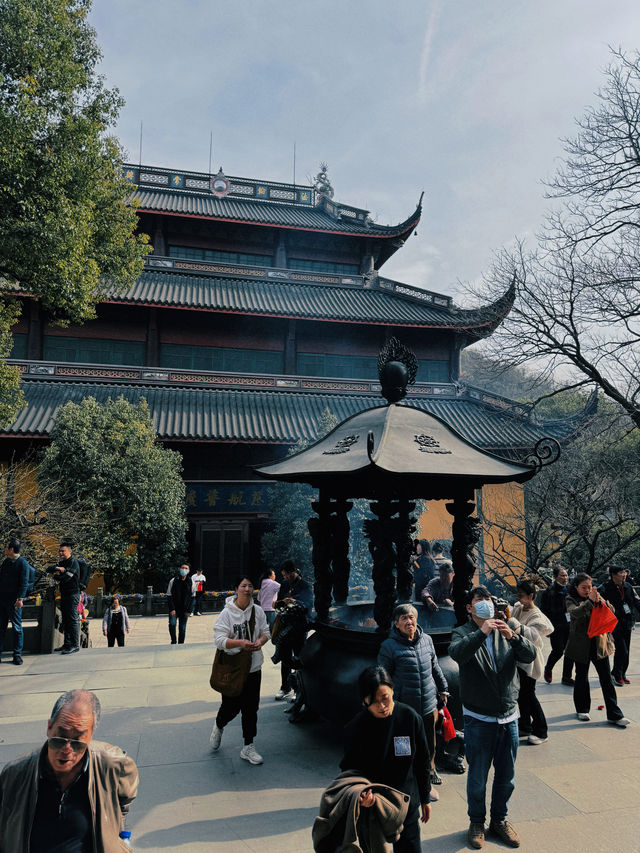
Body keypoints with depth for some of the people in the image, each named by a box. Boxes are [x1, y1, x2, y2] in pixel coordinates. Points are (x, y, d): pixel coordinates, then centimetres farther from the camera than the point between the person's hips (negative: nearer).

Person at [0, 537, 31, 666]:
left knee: (17, 628, 1)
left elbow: (24, 583, -13)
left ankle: (17, 655, 7)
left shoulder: (23, 563, -9)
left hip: (14, 601, -7)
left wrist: (20, 599, -20)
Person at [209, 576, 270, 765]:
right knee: (231, 707, 6)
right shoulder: (227, 613, -11)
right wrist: (240, 643, -29)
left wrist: (260, 641, -13)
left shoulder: (258, 611, 1)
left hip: (254, 668, 4)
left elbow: (265, 632, 9)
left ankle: (248, 748, 23)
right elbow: (219, 640, -15)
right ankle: (218, 726, 41)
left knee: (251, 709, 8)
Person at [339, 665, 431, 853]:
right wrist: (359, 793, -26)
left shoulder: (410, 717, -12)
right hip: (371, 804, -1)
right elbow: (349, 769, -7)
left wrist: (425, 798, 9)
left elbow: (422, 762, 1)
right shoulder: (355, 728, -17)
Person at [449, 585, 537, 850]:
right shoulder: (463, 632, -7)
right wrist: (482, 632, -38)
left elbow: (530, 655, -10)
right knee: (477, 777, 10)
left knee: (506, 776, 18)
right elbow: (457, 653, -29)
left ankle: (499, 820, 38)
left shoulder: (505, 631, 4)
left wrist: (513, 637, -29)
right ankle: (476, 822, 32)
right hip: (478, 719, -3)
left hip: (509, 717, 4)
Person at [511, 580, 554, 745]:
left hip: (529, 659, -7)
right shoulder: (518, 608, 5)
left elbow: (532, 635, -36)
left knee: (528, 694, -3)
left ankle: (541, 731, 11)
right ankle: (525, 726, 28)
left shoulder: (537, 617, -17)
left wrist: (510, 620, -40)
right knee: (521, 694, 14)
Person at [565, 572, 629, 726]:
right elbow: (575, 612, -25)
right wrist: (590, 601, -36)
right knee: (581, 677, 11)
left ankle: (614, 715, 11)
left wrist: (601, 601, -23)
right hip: (581, 644, -2)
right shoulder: (571, 599, -6)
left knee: (606, 678, 4)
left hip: (599, 643, 2)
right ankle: (582, 710, 27)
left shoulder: (596, 596, 4)